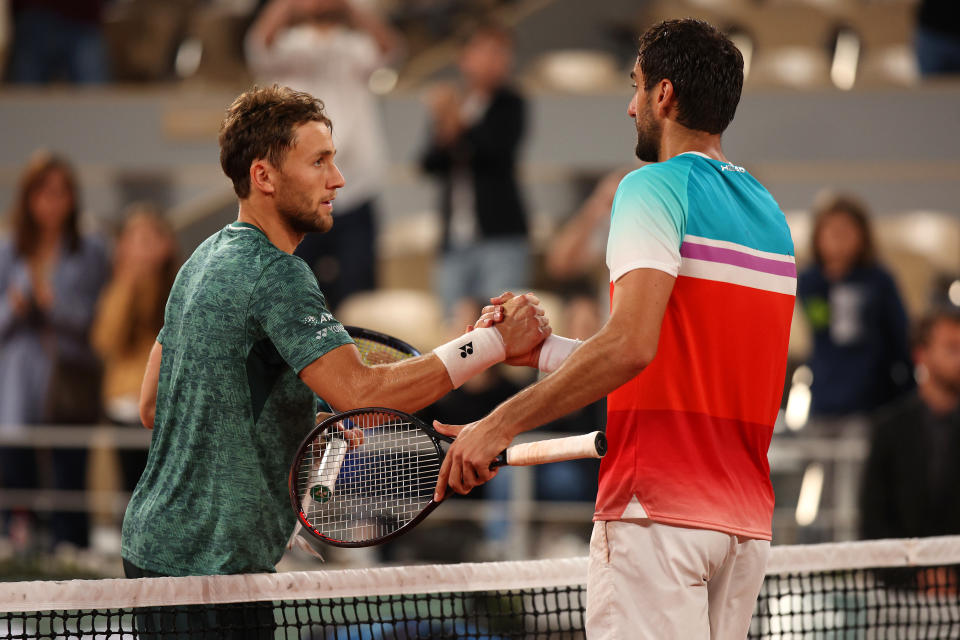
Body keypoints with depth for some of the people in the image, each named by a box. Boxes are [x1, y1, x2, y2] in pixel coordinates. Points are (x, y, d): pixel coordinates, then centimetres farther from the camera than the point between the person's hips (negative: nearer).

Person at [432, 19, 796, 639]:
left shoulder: (654, 187, -7)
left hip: (659, 514, -8)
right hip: (746, 520, 8)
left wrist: (499, 425, -19)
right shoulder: (769, 212, 17)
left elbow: (630, 346, -21)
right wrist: (543, 348, 21)